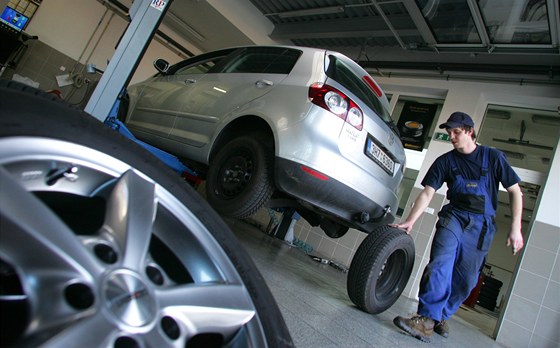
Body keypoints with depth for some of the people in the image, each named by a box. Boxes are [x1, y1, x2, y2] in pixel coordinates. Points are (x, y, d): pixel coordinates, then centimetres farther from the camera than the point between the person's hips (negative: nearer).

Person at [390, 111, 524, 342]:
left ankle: (441, 316, 17)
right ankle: (427, 320, -26)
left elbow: (515, 191, 5)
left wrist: (515, 228, -3)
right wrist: (409, 222, -11)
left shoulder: (493, 157, 4)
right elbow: (427, 194, 0)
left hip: (482, 224, 1)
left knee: (466, 280, 2)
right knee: (440, 264, -22)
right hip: (454, 217, 0)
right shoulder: (445, 161, 5)